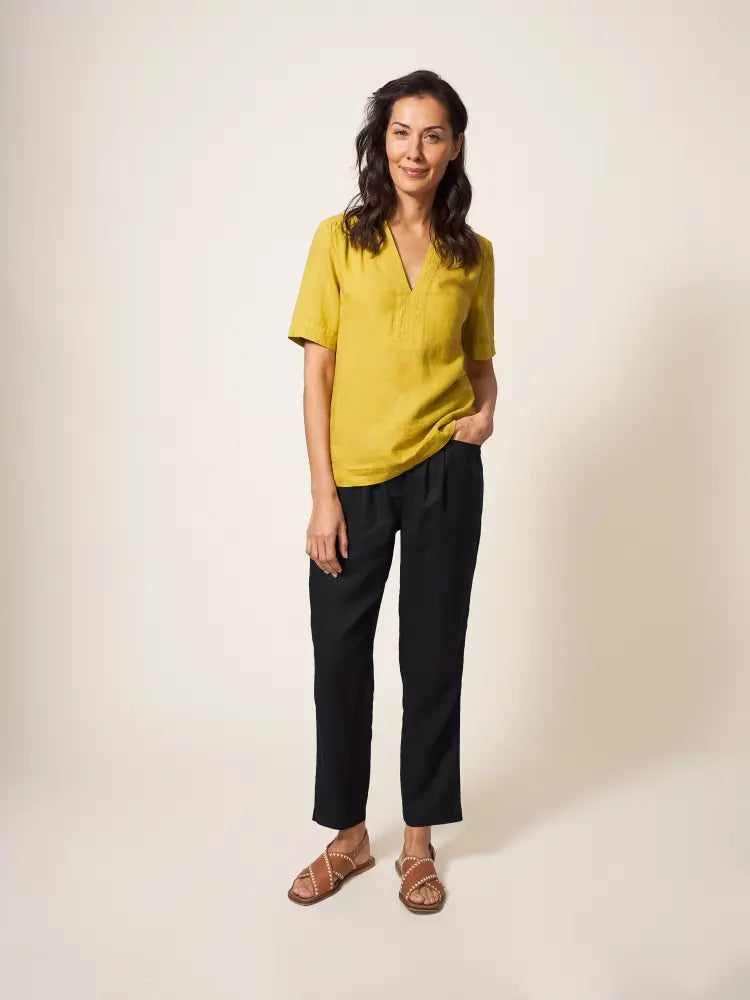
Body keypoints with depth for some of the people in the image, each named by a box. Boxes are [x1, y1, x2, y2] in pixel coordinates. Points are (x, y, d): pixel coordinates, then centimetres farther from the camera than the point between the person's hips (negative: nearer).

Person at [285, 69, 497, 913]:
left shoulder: (473, 253, 6)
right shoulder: (340, 238, 0)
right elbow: (318, 371, -3)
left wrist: (485, 411, -6)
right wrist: (323, 493, -9)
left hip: (445, 474, 1)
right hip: (354, 480, -1)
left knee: (433, 654, 8)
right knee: (340, 655, 6)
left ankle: (419, 840, 26)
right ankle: (348, 836, 26)